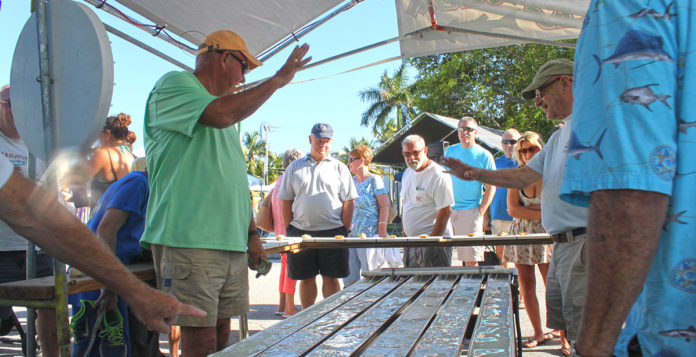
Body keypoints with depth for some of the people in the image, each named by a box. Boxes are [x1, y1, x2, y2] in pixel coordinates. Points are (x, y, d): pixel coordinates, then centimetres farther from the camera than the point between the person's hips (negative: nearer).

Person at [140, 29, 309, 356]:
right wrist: (279, 79, -11)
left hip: (232, 243, 8)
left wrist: (252, 233, 18)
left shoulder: (225, 110, 24)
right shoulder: (173, 84, -2)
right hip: (189, 241, -8)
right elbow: (221, 114, -23)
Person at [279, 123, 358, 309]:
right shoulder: (295, 167, 10)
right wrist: (290, 230, 1)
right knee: (306, 279, 8)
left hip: (332, 231, -1)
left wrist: (344, 230, -4)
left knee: (331, 279, 1)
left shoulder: (339, 167, 7)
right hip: (300, 231, 1)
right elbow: (286, 202, 9)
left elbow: (348, 202, 4)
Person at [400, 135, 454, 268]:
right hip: (410, 242, 7)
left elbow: (445, 212, -16)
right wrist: (405, 233, 12)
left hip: (434, 243, -7)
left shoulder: (439, 175, -13)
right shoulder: (407, 173, 12)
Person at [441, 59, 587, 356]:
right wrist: (475, 174, 13)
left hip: (585, 243, -10)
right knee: (564, 327, 15)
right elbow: (524, 176, 23)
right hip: (563, 244, 10)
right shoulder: (559, 136, 24)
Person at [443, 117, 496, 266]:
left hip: (471, 212, -3)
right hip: (448, 210, 4)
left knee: (471, 260, -2)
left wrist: (480, 212, -9)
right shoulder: (450, 151, 11)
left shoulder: (484, 156, 0)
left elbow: (491, 188, 0)